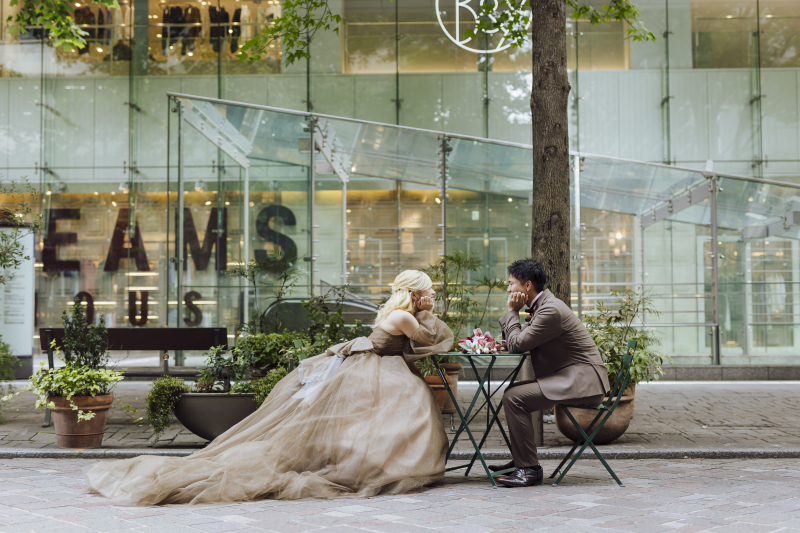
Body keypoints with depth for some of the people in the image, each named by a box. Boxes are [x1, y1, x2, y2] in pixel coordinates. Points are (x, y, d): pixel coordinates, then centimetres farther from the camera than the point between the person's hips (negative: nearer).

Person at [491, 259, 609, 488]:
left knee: (514, 397, -18)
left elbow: (517, 345, -17)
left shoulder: (551, 310, -19)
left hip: (582, 380, -11)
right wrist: (513, 313, 4)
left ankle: (529, 469, -13)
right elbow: (513, 342, 17)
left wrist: (512, 312, -5)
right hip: (571, 377, 11)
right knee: (512, 392, 17)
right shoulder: (541, 305, 14)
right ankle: (520, 461, 22)